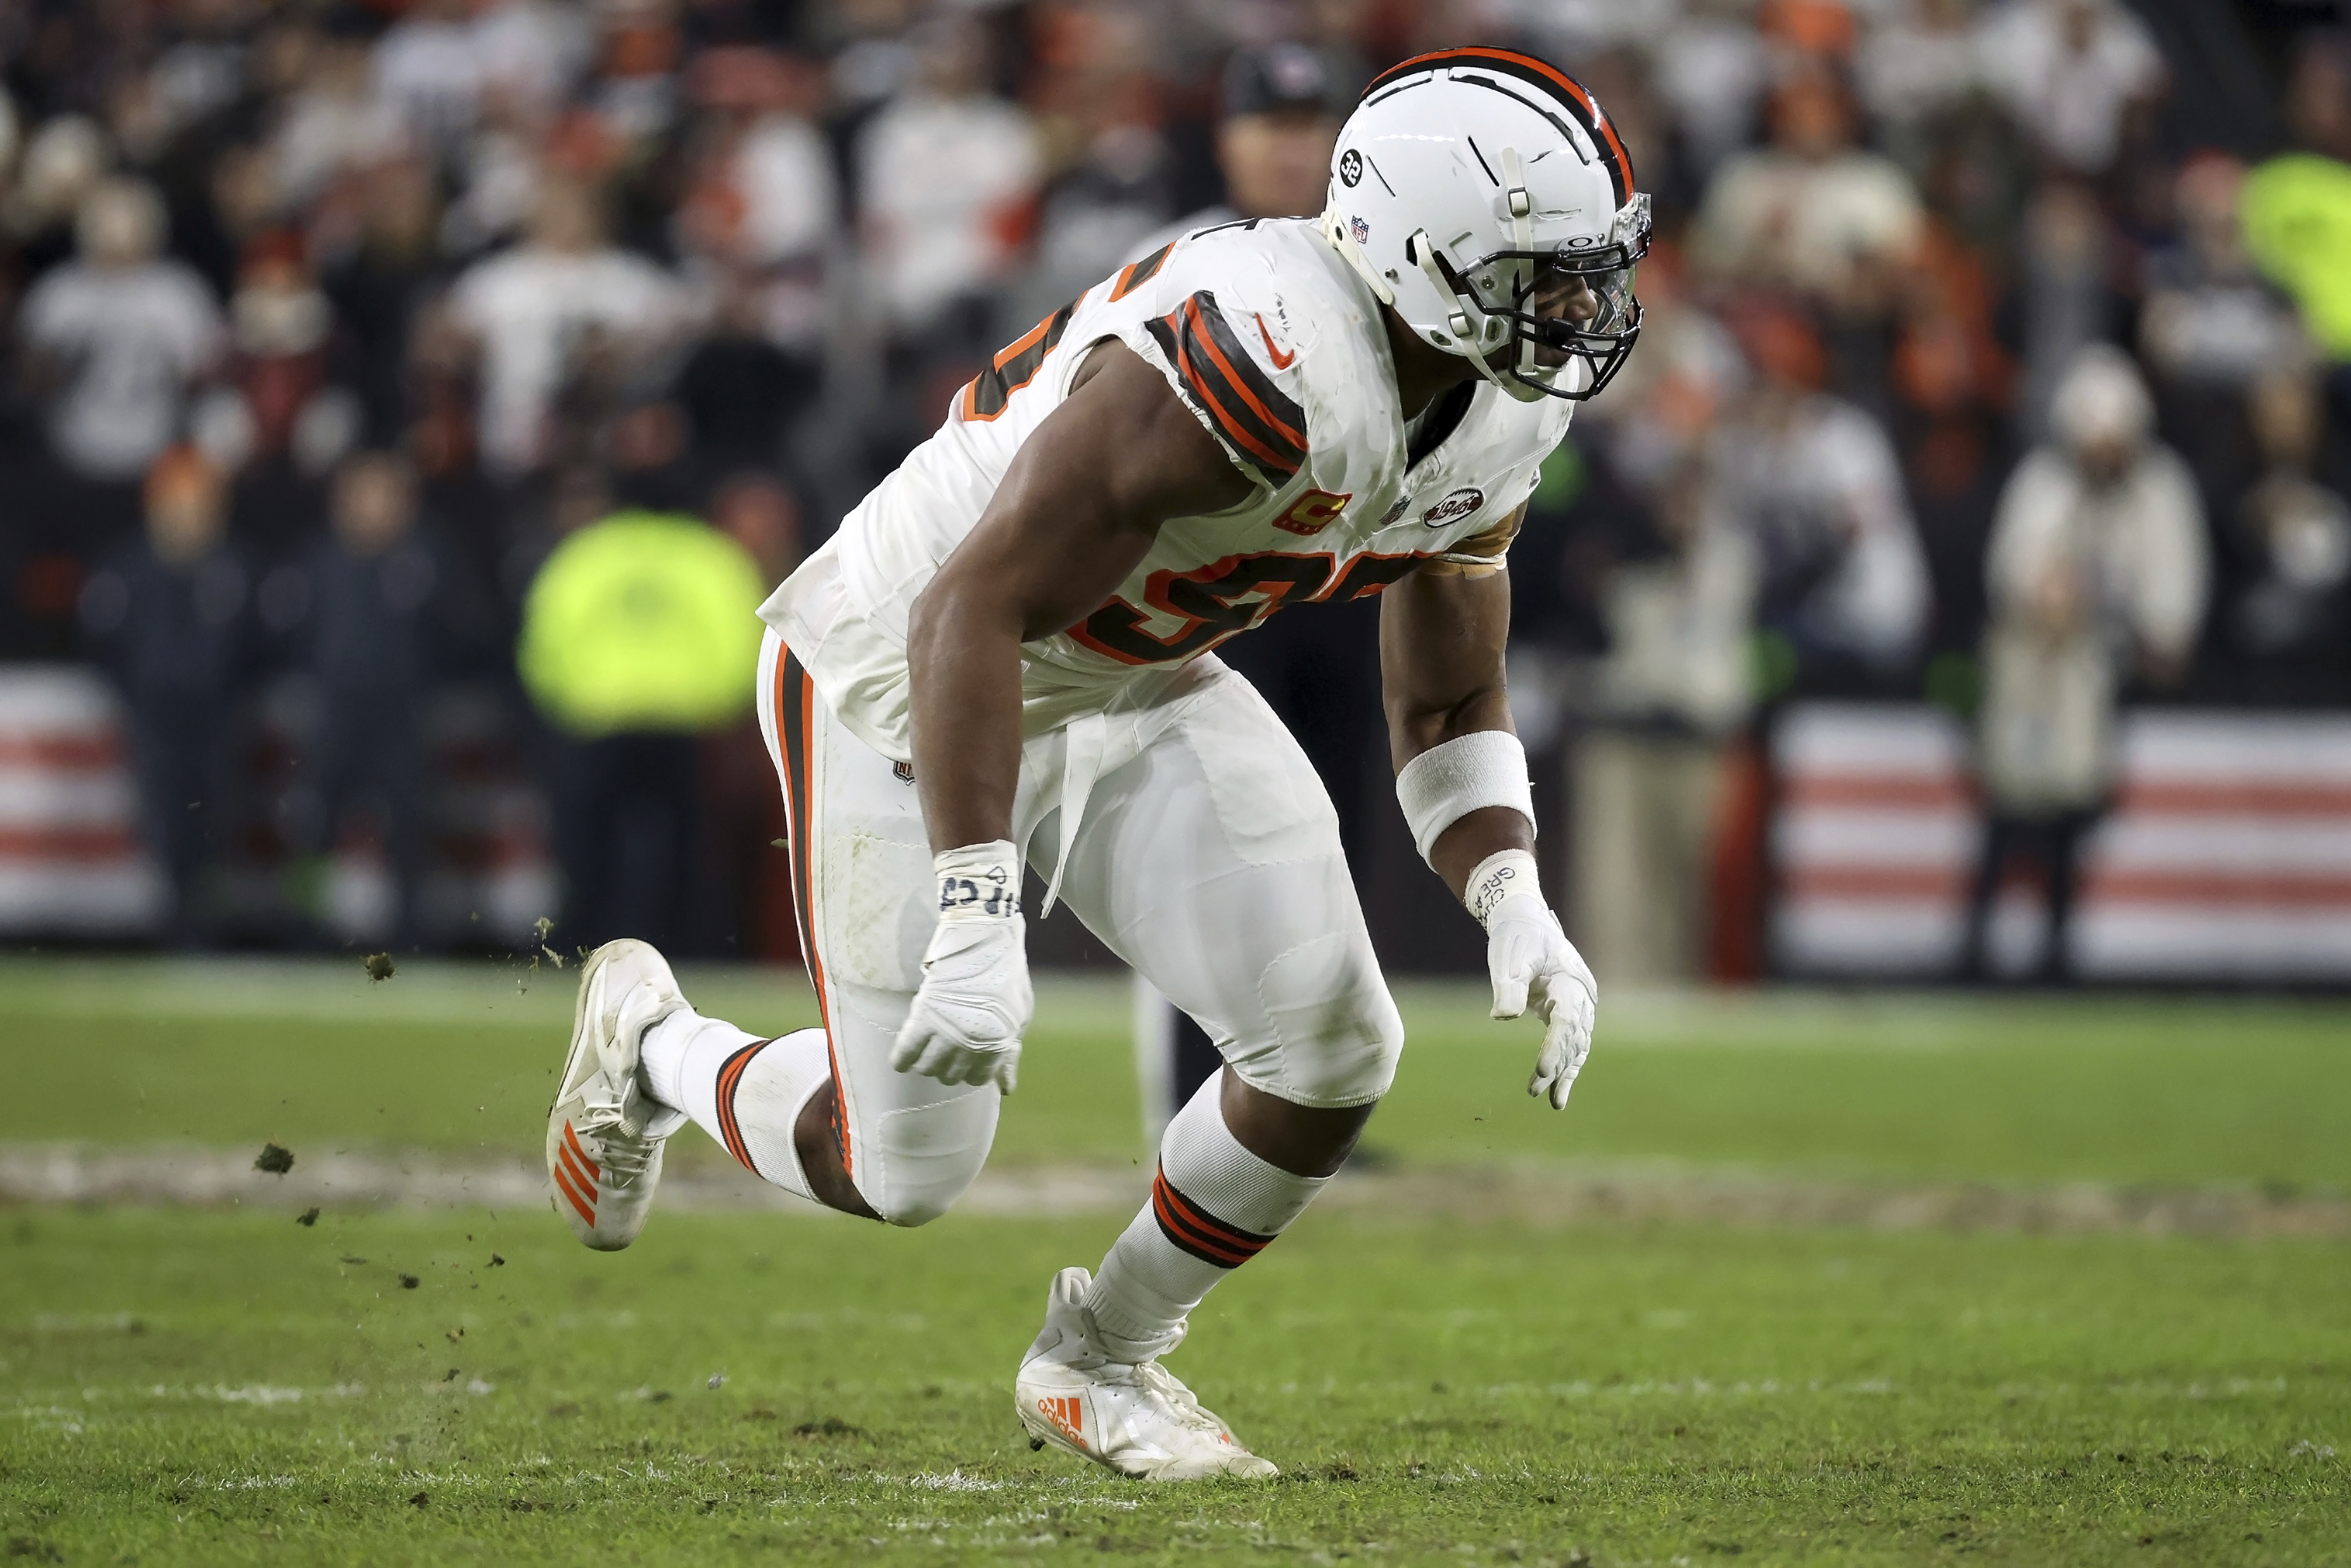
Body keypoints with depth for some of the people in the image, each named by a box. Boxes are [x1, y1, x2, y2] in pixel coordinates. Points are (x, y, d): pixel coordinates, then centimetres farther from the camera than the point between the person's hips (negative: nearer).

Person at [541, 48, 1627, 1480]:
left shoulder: (1494, 422, -6)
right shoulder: (1251, 358, -35)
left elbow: (1450, 709, 8)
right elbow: (973, 612, -33)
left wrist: (1517, 912, -10)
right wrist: (979, 919, -36)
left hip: (1133, 688, 8)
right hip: (913, 668, -8)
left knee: (1334, 1051, -8)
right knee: (907, 1171, -4)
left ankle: (1101, 1361, 16)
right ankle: (654, 1045, 29)